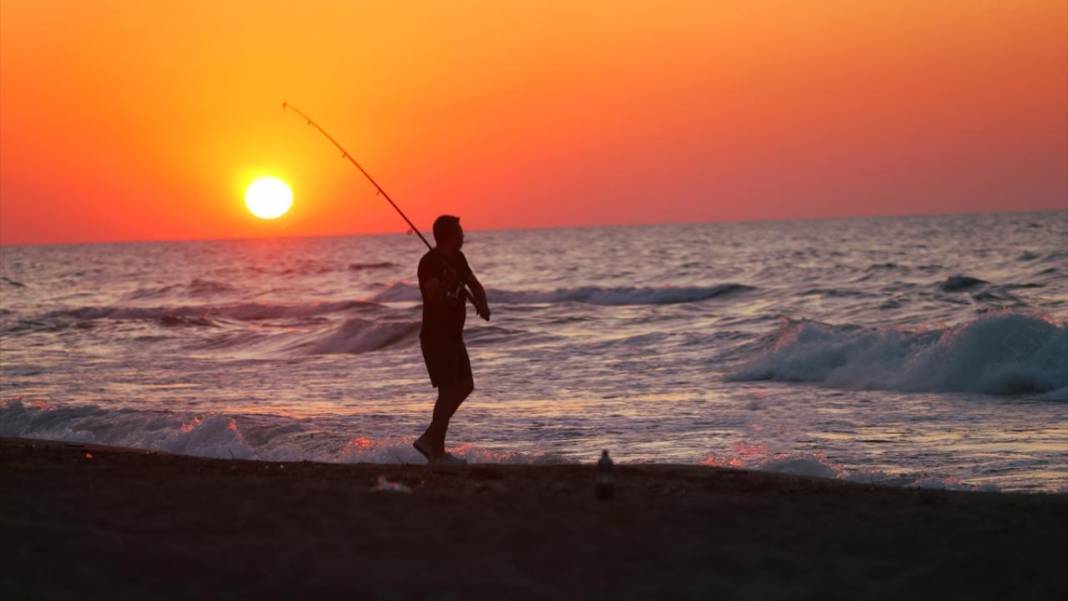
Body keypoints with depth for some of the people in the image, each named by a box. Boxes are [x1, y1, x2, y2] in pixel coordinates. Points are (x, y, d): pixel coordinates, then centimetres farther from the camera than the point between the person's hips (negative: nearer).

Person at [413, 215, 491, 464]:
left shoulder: (457, 258, 10)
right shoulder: (430, 262, -17)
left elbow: (474, 285, 15)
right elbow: (433, 295, -29)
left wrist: (482, 303, -5)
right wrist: (446, 284, -48)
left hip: (453, 335, 10)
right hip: (436, 336, -10)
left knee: (465, 385, 13)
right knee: (448, 390, -9)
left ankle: (429, 440, 17)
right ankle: (437, 452, -3)